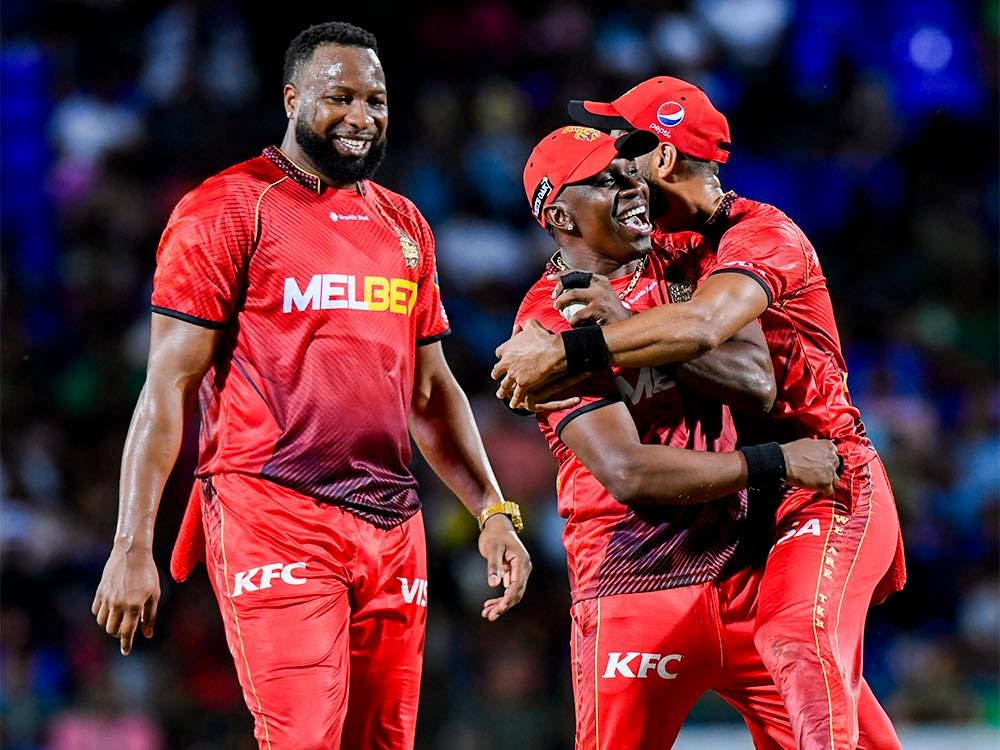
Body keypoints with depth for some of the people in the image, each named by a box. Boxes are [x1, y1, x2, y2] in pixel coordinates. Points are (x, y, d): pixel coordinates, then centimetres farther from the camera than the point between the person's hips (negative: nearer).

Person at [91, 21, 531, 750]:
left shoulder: (404, 225, 18)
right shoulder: (228, 210, -2)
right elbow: (170, 384, -5)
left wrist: (492, 509, 14)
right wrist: (133, 545, -11)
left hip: (391, 525, 7)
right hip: (273, 518, -6)